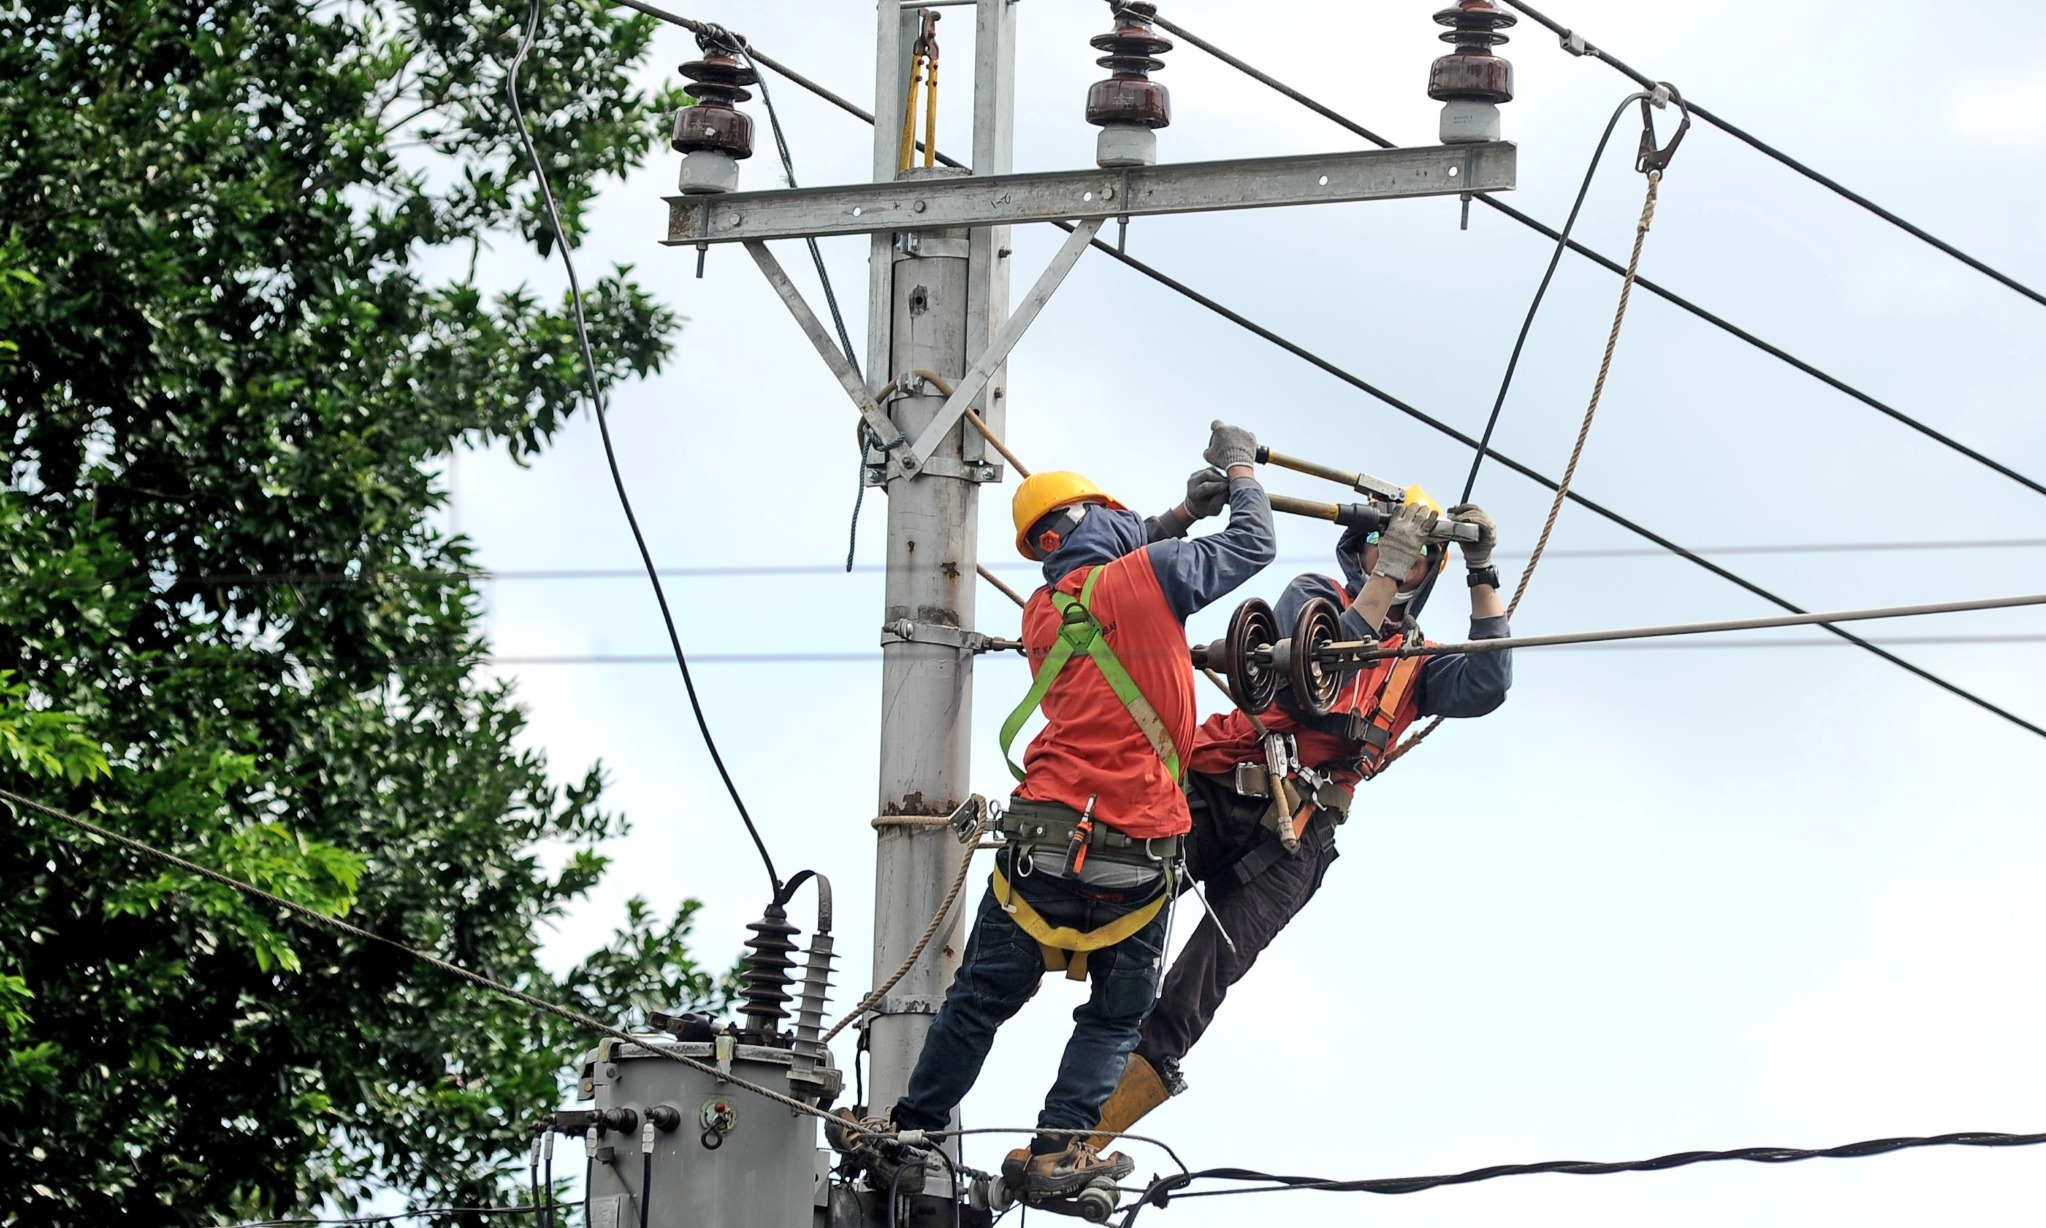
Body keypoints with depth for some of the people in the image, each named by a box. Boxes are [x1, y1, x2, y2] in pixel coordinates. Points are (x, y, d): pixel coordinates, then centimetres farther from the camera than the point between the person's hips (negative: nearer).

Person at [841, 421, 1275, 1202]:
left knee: (981, 998, 15)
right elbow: (1251, 546, 9)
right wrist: (1240, 470, 26)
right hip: (1139, 855, -4)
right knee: (1116, 1017, 11)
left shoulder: (1041, 611, 12)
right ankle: (1055, 1151, 0)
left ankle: (910, 1136, 21)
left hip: (1043, 840, 4)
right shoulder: (1146, 577, -3)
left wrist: (1184, 511, 30)